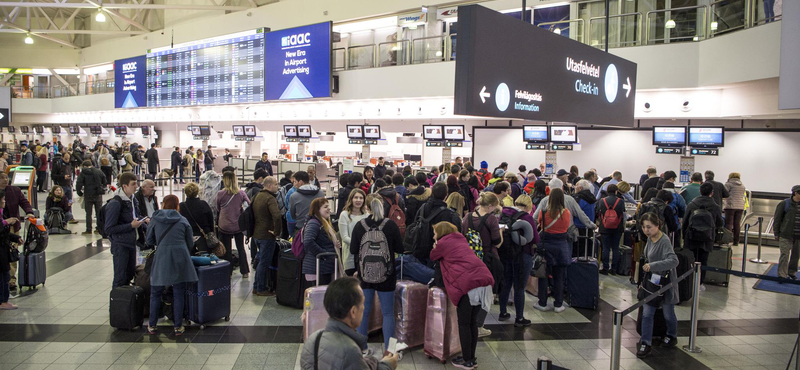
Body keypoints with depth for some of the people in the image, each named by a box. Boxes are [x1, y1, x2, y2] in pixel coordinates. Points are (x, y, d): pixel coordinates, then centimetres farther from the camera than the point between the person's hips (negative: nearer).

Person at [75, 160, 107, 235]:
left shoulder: (83, 173, -4)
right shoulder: (98, 172, 5)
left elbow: (79, 184, -11)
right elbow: (105, 182, 8)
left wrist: (80, 193, 3)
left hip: (88, 195, -3)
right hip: (98, 195, 3)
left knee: (88, 213, 4)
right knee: (99, 212, 10)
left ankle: (89, 230, 4)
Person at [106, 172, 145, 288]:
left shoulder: (132, 199, 7)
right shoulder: (115, 203, -18)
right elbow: (109, 229, -19)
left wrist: (143, 219, 4)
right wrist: (131, 225, -21)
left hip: (131, 243, 8)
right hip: (120, 245, -8)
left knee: (129, 275, 16)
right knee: (120, 278, -1)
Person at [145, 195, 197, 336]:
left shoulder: (155, 220, 5)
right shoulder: (183, 221, 5)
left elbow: (149, 241, 13)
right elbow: (190, 243, 10)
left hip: (161, 258, 0)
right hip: (180, 259, 0)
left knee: (155, 293, 14)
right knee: (179, 294, 8)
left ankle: (152, 326, 19)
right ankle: (178, 327, 12)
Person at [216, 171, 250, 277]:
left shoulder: (220, 194, -10)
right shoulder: (241, 193, -8)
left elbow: (217, 208, 4)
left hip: (225, 226, -1)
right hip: (238, 225, 1)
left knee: (227, 249, 11)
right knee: (241, 248, 12)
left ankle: (228, 272, 16)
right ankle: (245, 272, 14)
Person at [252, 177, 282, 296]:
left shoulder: (257, 196, 12)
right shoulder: (270, 198, -18)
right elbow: (277, 216, -33)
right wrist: (277, 232, -21)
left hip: (256, 234, 9)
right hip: (267, 235, -9)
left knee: (261, 261, 19)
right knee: (264, 263, 1)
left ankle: (256, 287, 26)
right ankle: (261, 289, 9)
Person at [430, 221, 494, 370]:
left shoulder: (442, 243, 6)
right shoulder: (461, 238, 24)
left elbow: (433, 257, 20)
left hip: (466, 283, -7)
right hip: (483, 278, 7)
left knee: (464, 324, 5)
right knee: (472, 322, 16)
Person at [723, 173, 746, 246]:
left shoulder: (729, 184, -4)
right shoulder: (742, 186, 15)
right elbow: (743, 197, 18)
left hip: (730, 206, -5)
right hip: (740, 206, 5)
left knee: (729, 223, -4)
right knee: (737, 224, 7)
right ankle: (736, 242, 10)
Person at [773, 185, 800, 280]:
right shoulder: (784, 204, -4)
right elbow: (777, 219, -2)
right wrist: (776, 233, -5)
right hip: (786, 235, -4)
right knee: (784, 255, -8)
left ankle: (792, 273, 28)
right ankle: (782, 275, -5)